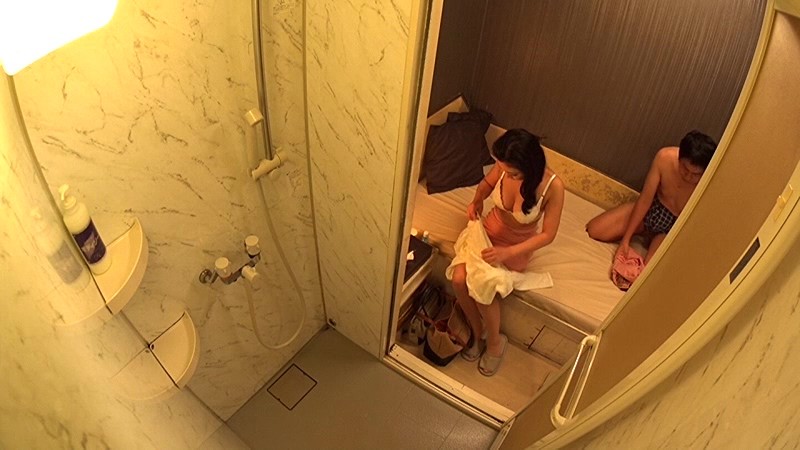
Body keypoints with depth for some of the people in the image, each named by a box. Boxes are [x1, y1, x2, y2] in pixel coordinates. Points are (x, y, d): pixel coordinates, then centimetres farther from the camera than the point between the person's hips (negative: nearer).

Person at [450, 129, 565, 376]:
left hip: (518, 245, -4)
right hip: (490, 229, 4)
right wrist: (477, 200, -16)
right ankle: (477, 330, 11)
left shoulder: (553, 186, -31)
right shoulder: (504, 166, -20)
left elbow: (548, 234, -20)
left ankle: (495, 342, 6)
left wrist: (507, 252, -28)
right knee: (459, 278, -17)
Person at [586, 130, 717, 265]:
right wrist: (626, 239, -14)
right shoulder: (665, 157, -25)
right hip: (651, 209, 3)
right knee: (594, 230, -6)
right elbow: (645, 199, -16)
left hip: (673, 229, -2)